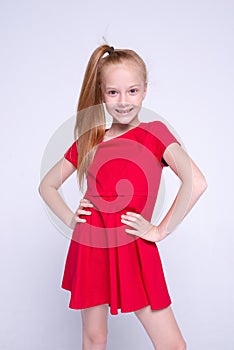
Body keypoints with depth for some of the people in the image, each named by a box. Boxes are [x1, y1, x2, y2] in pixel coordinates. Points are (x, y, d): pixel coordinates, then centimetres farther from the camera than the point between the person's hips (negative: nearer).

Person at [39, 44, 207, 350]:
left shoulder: (154, 132, -4)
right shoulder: (88, 140, 6)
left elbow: (196, 182, -19)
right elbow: (47, 185, 16)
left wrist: (160, 231, -16)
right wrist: (69, 218, 2)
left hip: (133, 249, -2)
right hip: (90, 247, 3)